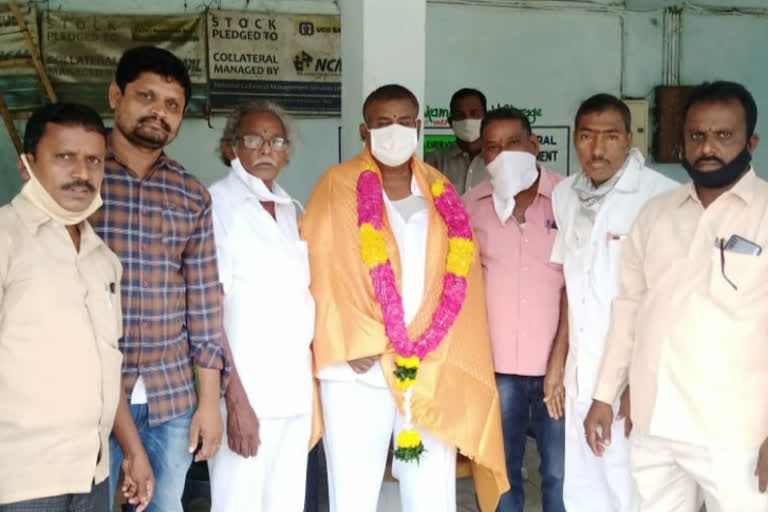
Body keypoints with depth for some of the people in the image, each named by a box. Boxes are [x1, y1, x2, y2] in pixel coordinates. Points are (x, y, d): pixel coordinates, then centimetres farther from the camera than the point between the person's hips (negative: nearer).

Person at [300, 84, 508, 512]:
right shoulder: (339, 186, 3)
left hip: (434, 370, 3)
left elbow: (461, 279, 9)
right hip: (358, 369, -2)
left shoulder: (441, 193, 12)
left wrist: (433, 355, -2)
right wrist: (352, 345, -11)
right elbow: (321, 271, -3)